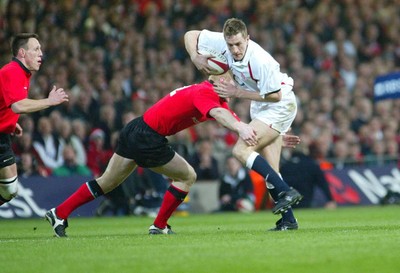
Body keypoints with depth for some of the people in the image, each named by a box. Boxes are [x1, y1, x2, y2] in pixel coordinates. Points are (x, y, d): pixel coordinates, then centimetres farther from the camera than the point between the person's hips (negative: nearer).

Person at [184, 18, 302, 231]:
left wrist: (237, 93, -21)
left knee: (241, 150, -21)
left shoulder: (261, 61, -32)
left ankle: (286, 192, -21)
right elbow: (190, 35, 0)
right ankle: (288, 219, 7)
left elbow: (275, 96, -22)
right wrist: (195, 58, -18)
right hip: (261, 107, 8)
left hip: (280, 105, -8)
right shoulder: (221, 42, -13)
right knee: (269, 171, 4)